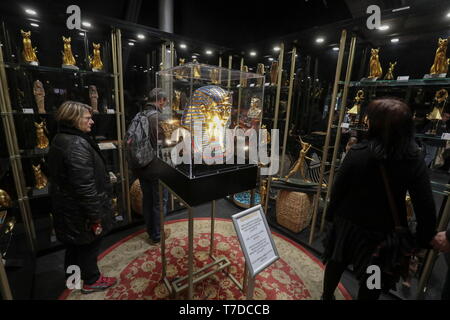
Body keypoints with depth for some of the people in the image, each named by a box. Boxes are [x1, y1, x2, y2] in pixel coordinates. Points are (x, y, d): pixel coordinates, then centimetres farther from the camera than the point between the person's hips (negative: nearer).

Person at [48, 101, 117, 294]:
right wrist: (95, 216, -23)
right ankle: (91, 281, 33)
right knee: (89, 245, 11)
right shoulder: (77, 144, -27)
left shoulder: (60, 140, 6)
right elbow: (85, 186, -31)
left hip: (67, 206, 10)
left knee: (74, 243, 27)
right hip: (80, 210, -10)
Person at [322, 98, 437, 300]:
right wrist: (423, 240, 2)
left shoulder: (358, 152, -18)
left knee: (336, 262, 23)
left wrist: (331, 215, 3)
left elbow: (338, 189, -12)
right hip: (384, 230, 1)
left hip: (349, 222, 0)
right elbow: (425, 205, -11)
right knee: (372, 281, 21)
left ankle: (327, 296, 46)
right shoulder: (415, 159, -13)